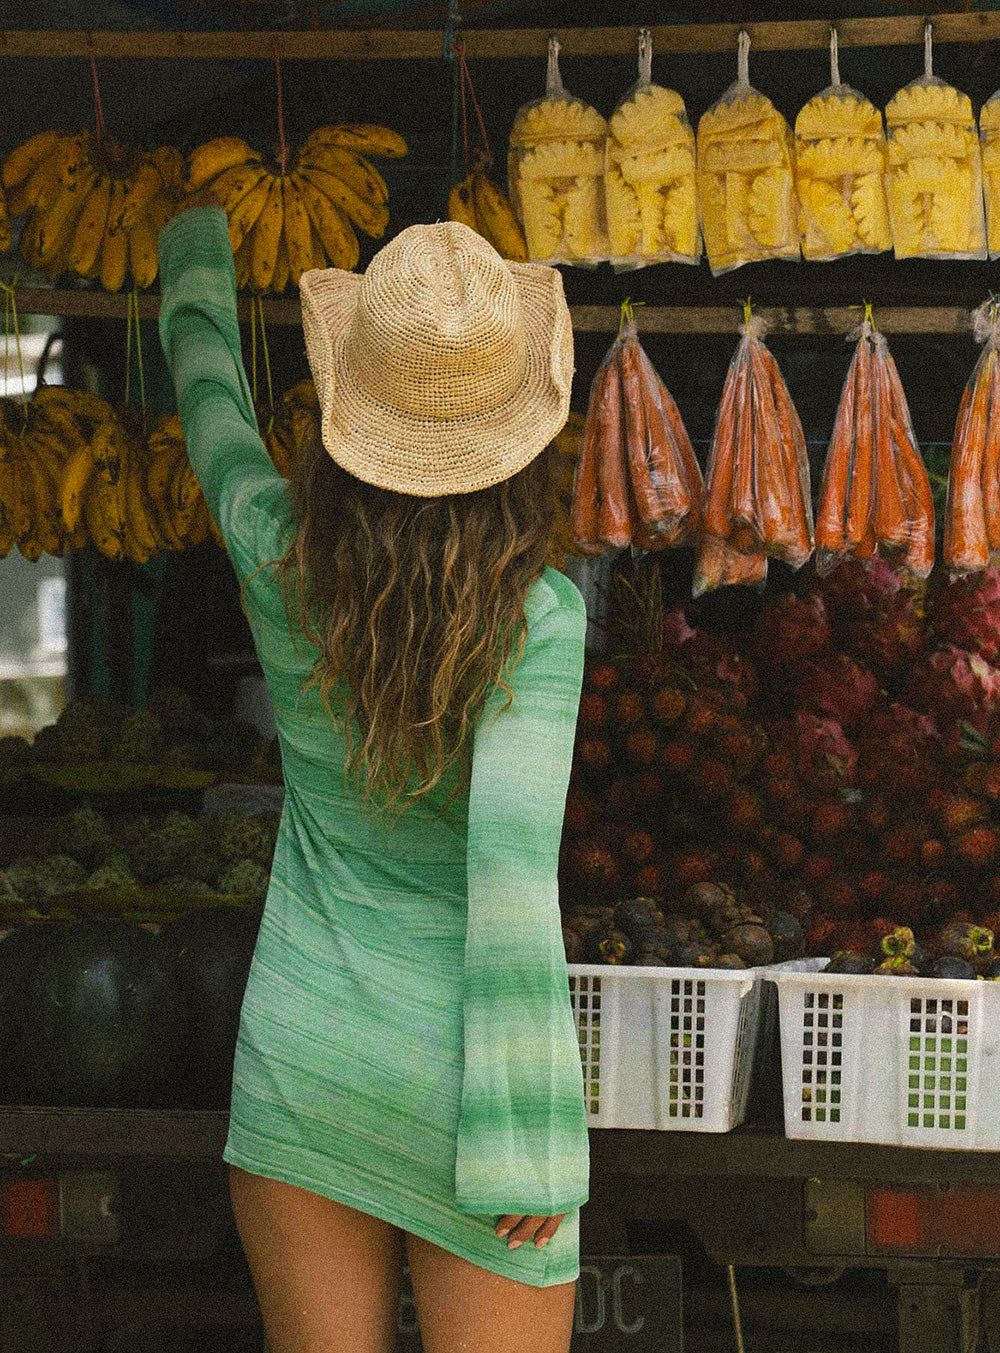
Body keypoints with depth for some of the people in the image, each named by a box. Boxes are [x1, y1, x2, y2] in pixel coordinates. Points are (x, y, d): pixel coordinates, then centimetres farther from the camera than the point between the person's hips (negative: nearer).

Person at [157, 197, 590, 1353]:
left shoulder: (279, 562, -6)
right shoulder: (540, 618, -16)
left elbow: (207, 381, 14)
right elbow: (511, 869, -22)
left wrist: (195, 253, 35)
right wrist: (524, 1139, -17)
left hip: (301, 1053, 4)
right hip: (456, 1079, -3)